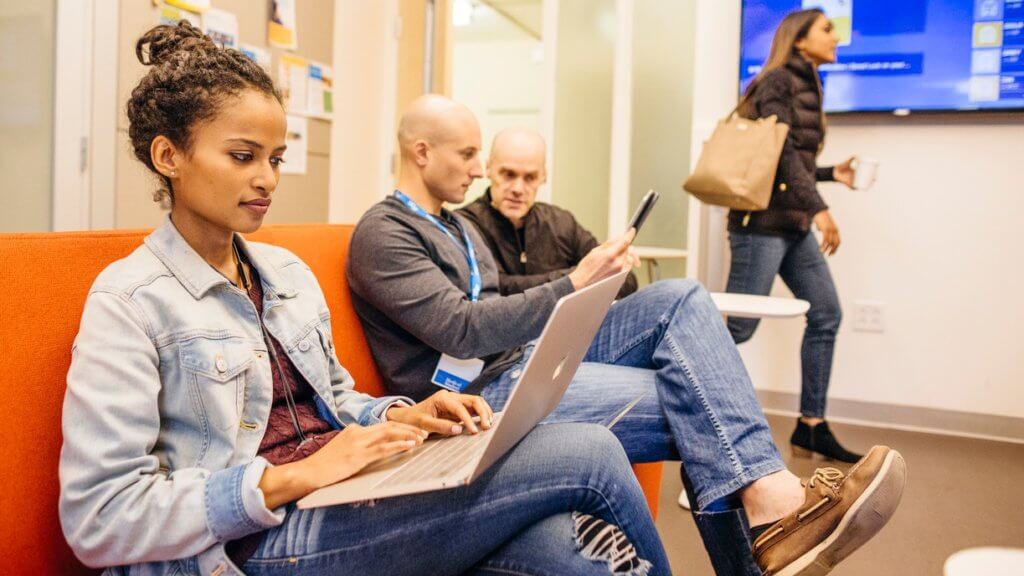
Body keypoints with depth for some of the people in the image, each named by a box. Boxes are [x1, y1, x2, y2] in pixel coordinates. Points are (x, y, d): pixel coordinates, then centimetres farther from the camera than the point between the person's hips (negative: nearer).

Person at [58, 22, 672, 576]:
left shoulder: (288, 272, 14)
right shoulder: (130, 301, -7)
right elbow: (99, 518, -13)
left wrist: (399, 416, 0)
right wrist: (293, 476, -20)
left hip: (346, 502, 7)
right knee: (591, 457, -18)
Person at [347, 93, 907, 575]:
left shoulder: (455, 225, 21)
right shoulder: (383, 233, -8)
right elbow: (462, 331, -19)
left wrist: (587, 280, 6)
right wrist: (574, 284, -21)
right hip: (481, 396, -8)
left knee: (680, 300, -12)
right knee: (690, 404, -21)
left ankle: (766, 494, -21)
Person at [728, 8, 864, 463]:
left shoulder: (805, 87, 21)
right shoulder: (778, 80, -6)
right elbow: (782, 152, -17)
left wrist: (832, 173, 22)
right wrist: (819, 208, -24)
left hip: (794, 225, 10)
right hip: (763, 222, -10)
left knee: (826, 315, 8)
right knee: (738, 326, -10)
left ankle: (811, 427, 16)